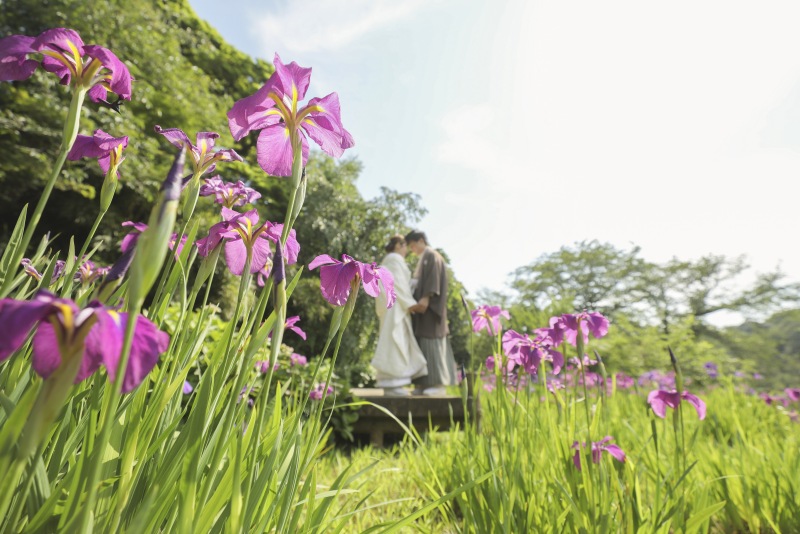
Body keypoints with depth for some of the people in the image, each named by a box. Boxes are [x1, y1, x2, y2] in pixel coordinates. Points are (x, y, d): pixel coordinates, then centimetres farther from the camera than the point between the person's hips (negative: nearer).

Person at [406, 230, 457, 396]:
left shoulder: (432, 256, -4)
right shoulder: (423, 260, 25)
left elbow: (433, 278, -17)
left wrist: (426, 298, -28)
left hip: (430, 307, -10)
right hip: (423, 306, 10)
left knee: (432, 342, -12)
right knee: (424, 343, 4)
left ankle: (439, 384, -10)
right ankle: (425, 384, 5)